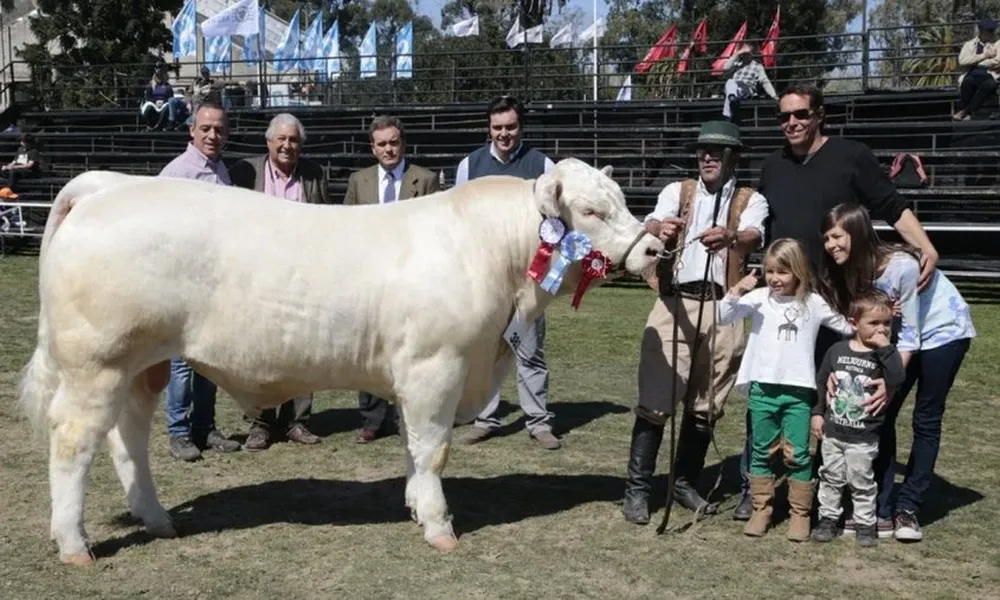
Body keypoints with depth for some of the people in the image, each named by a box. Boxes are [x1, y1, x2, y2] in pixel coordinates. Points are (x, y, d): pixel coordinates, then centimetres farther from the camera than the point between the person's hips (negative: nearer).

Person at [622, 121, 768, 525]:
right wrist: (659, 229, -35)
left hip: (724, 310, 1)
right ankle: (637, 488, 2)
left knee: (706, 405, 10)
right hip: (675, 302, -1)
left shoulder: (751, 200, 11)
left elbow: (754, 237, -12)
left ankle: (685, 482, 25)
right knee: (655, 399, -5)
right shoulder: (677, 191, 13)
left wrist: (729, 237, -37)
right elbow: (652, 224, -9)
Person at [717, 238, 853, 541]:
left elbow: (848, 328, 16)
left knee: (798, 455, 2)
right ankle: (761, 509, 20)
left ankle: (800, 513, 14)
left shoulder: (813, 303, 5)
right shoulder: (759, 298, 2)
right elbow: (724, 317, -5)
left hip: (798, 391, -1)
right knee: (761, 452, 9)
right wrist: (736, 291, -18)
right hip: (763, 388, 1)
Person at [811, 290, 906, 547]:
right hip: (832, 432, 3)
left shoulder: (886, 355, -9)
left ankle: (866, 524, 22)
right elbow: (821, 382, 9)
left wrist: (885, 348, -29)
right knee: (830, 478, 14)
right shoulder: (837, 350, -2)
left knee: (862, 482, 8)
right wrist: (817, 413, 6)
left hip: (864, 438, -2)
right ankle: (828, 518, 27)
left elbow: (896, 379, -29)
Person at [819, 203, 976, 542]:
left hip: (943, 330, -6)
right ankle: (881, 512, -1)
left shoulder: (901, 266, -33)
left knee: (926, 420, -4)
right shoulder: (847, 272, -14)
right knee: (880, 414, -4)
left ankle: (908, 509, 5)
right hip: (902, 332, 6)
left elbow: (909, 333, -27)